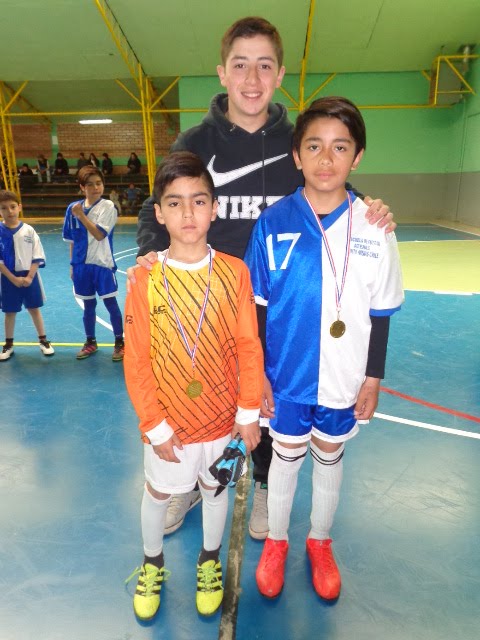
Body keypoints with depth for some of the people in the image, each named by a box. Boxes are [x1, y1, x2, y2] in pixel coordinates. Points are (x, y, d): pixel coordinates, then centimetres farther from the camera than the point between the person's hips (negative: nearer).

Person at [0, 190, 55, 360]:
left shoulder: (28, 230, -4)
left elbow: (37, 257, -3)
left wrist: (29, 277, -11)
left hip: (29, 277, 0)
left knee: (34, 309, 10)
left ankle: (43, 341, 23)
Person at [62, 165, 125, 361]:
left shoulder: (108, 207, -7)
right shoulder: (73, 207, 4)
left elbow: (99, 234, -19)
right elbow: (72, 240, 10)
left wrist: (81, 215, -19)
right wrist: (72, 265, 10)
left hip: (102, 264, -4)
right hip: (82, 265, 4)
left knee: (111, 303, 1)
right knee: (88, 305, 14)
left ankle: (119, 343, 14)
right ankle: (90, 342, 29)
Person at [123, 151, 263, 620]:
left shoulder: (234, 272, -12)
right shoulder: (145, 280, -14)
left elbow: (249, 348, -7)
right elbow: (136, 363, -10)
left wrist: (249, 414, -6)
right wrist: (156, 427, -8)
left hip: (223, 419, 1)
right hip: (168, 425, 0)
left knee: (215, 490, 22)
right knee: (157, 494, 21)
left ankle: (209, 562, 51)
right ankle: (152, 565, 52)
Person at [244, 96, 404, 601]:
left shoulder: (373, 228, -8)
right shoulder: (272, 223, -11)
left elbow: (380, 313, -1)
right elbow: (256, 308, -5)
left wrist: (373, 378, 1)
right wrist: (257, 374, -4)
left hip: (344, 383, 1)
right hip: (286, 379, -1)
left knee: (329, 458, 21)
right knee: (285, 457, 18)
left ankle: (320, 541, 48)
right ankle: (276, 541, 45)